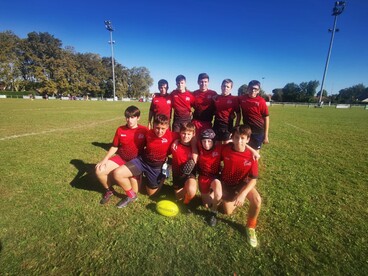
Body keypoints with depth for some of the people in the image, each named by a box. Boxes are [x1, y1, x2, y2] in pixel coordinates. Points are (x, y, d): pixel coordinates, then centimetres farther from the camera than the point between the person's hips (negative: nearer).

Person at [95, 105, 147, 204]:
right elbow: (114, 147, 4)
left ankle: (136, 176, 27)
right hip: (121, 158, 3)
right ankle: (109, 190, 12)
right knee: (99, 170, -16)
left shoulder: (144, 131, -13)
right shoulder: (120, 130, -4)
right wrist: (105, 159, -7)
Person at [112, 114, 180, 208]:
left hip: (157, 167, -2)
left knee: (151, 193, 14)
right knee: (117, 173, -14)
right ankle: (132, 196, 9)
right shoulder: (148, 133, -13)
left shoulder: (171, 136, -23)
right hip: (142, 160, 2)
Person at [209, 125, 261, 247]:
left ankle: (250, 228, 0)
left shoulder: (252, 156, -22)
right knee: (228, 212, -2)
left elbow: (253, 179, -18)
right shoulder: (225, 149, -21)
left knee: (257, 200, -27)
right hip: (226, 182, 0)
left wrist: (243, 194, -30)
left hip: (242, 183, 0)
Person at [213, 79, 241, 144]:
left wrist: (236, 127, -7)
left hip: (228, 125, -3)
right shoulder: (216, 98, 7)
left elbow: (238, 114, -3)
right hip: (217, 125, 3)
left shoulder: (234, 99, -2)